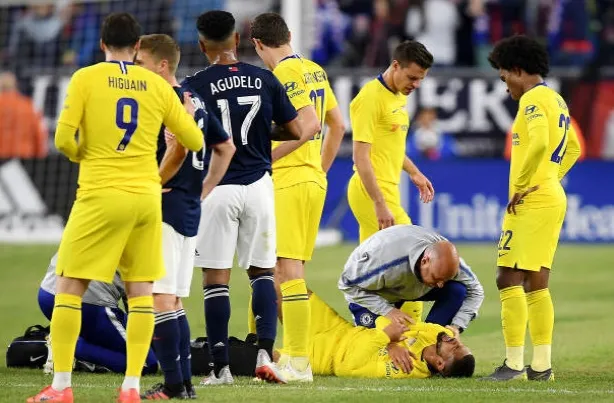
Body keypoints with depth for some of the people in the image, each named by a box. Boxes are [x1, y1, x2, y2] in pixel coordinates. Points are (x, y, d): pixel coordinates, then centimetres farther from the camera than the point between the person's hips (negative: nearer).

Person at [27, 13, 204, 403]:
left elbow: (64, 139, -9)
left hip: (100, 195, -3)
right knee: (141, 292, 8)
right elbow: (195, 141, 11)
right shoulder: (157, 85, 5)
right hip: (147, 196, 3)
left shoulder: (85, 78, -4)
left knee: (69, 288, 4)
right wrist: (189, 112, 32)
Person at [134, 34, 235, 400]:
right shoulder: (196, 102, 16)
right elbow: (227, 147, 23)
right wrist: (203, 189, 21)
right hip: (190, 211, 10)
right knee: (173, 301, 14)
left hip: (165, 207, -10)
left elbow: (179, 147, -28)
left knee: (159, 298, -9)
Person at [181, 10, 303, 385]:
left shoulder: (195, 86, -7)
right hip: (258, 183, 3)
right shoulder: (265, 80, 2)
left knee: (216, 277, 3)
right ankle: (266, 351, -2)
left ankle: (222, 367, 2)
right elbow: (294, 130, 8)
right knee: (262, 271, 14)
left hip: (216, 188, -3)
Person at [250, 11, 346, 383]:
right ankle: (293, 354, 17)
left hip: (289, 181, -9)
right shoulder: (314, 70, 15)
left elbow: (310, 124, -21)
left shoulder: (284, 73, -11)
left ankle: (299, 364, -10)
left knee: (288, 269, -9)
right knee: (290, 272, 14)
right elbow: (338, 125, 20)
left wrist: (267, 156, -16)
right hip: (313, 180, 9)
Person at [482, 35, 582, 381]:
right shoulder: (556, 100, 17)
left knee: (509, 279, -9)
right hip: (553, 197, 10)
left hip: (531, 201, -10)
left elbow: (539, 144, -28)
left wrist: (521, 187, -19)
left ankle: (514, 364, -12)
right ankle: (542, 365, 11)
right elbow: (573, 149, 28)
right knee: (536, 285, 11)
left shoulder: (533, 99, -12)